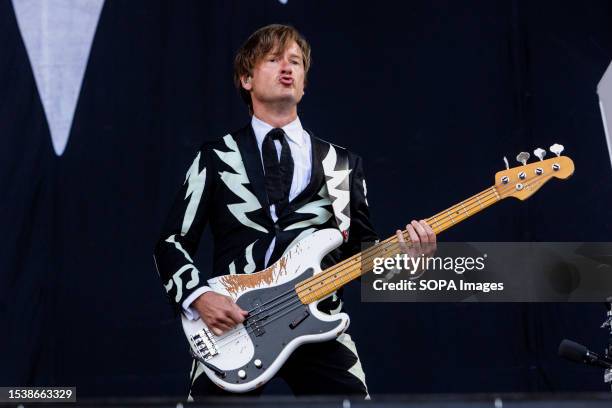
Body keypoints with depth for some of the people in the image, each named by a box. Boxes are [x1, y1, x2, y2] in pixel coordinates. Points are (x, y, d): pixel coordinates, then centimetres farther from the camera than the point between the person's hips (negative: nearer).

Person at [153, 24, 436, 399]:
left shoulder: (343, 164, 15)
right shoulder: (216, 157, 9)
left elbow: (363, 248, 13)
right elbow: (172, 244, 6)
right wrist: (200, 297, -12)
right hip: (230, 327, -1)